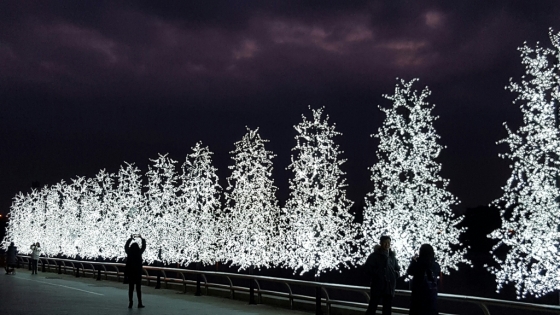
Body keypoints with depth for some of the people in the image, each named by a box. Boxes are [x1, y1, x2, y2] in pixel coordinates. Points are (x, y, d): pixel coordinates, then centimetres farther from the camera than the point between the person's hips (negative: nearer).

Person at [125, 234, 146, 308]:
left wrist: (131, 238, 27)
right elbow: (144, 246, 8)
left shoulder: (129, 252, -4)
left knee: (131, 288, 8)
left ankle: (130, 303, 7)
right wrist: (142, 238, 21)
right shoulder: (139, 252, -9)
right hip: (138, 273, -2)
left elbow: (126, 246, 16)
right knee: (138, 288, 4)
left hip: (130, 272, 2)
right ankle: (139, 303, 5)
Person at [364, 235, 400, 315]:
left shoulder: (392, 256, 11)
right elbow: (368, 268, -6)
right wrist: (377, 274, -12)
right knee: (372, 308, -3)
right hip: (377, 287, -4)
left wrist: (395, 274, 2)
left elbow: (397, 269, 22)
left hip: (389, 287, 4)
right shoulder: (374, 255, -1)